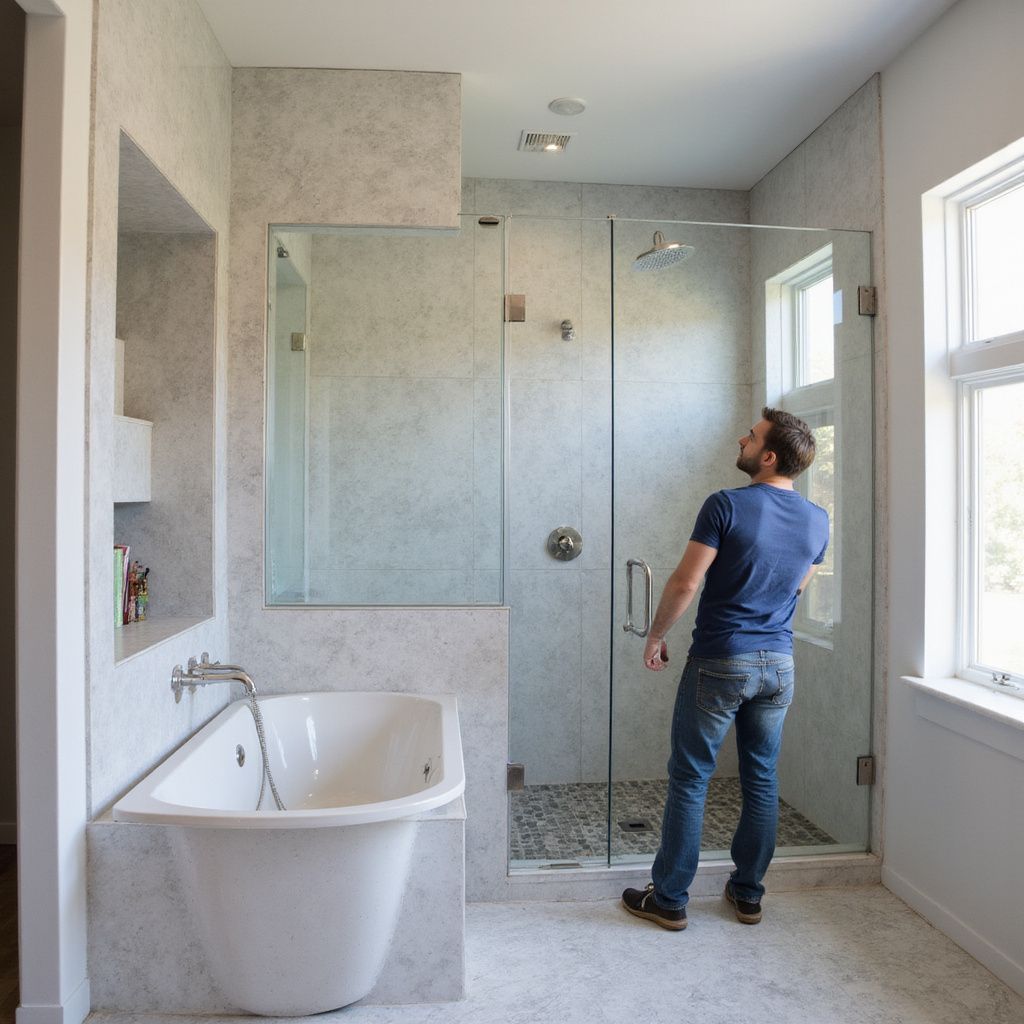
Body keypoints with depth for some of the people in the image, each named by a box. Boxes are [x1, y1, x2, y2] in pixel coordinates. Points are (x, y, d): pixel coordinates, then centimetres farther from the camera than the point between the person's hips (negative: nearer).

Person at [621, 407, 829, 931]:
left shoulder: (727, 505, -15)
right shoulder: (817, 520, 3)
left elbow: (685, 583, -17)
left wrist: (655, 636, -4)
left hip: (719, 662, -5)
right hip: (779, 664, 6)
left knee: (689, 780, 5)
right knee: (762, 779, 16)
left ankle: (669, 899, 16)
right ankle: (748, 893, 28)